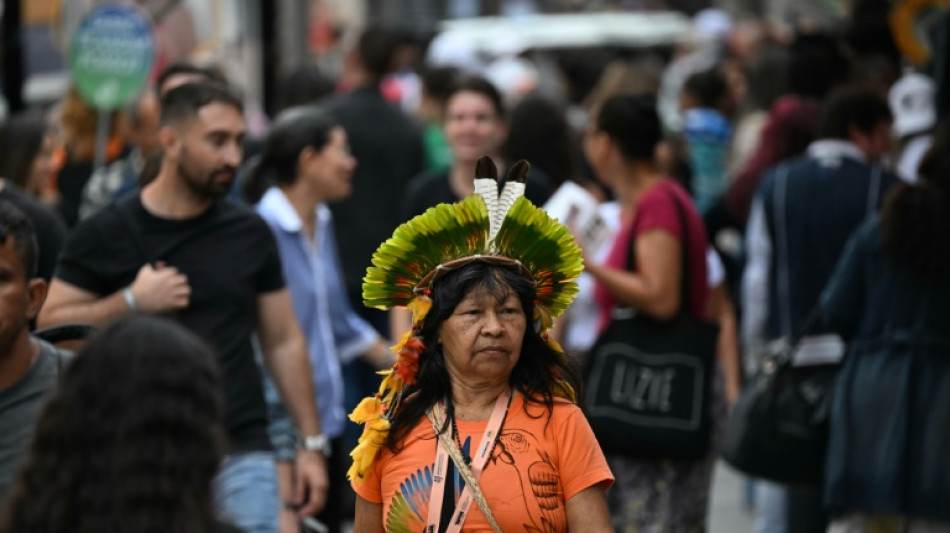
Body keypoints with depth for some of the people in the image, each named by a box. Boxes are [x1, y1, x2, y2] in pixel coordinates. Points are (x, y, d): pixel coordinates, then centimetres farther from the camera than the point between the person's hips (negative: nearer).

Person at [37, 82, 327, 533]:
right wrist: (131, 302, -14)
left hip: (242, 456, 1)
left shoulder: (250, 234, 7)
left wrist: (311, 442, 7)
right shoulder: (106, 234, -1)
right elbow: (51, 328, -3)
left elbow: (283, 342, 11)